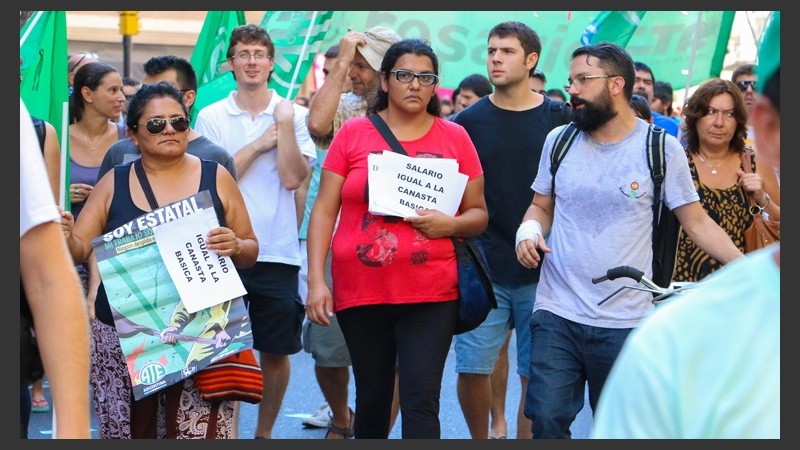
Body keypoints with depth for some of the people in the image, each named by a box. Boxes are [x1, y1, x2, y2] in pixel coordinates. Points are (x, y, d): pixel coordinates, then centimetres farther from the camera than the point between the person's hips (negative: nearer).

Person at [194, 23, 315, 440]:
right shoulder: (211, 117, 4)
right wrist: (260, 144, -7)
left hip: (277, 252, 0)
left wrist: (284, 125, -12)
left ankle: (264, 432, 23)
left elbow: (293, 178, -8)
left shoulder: (294, 115, 4)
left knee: (276, 350, 7)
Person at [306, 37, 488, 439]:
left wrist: (451, 224, -13)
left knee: (421, 401, -8)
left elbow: (478, 214, 9)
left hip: (431, 294, -1)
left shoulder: (455, 138, 4)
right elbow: (324, 210, 3)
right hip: (360, 292, 1)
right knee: (371, 397, 12)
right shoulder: (352, 133, 3)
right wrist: (316, 280, -5)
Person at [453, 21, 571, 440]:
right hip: (484, 267, 1)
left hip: (542, 268, 0)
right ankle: (481, 439, 24)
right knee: (472, 369, 0)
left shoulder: (560, 119, 2)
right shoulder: (469, 121, 4)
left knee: (536, 375, 3)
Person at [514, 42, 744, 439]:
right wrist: (529, 230, -6)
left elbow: (697, 221, 0)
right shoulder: (559, 140, 6)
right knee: (547, 422, -5)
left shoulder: (661, 149, -3)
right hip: (556, 315, 2)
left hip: (625, 322, -2)